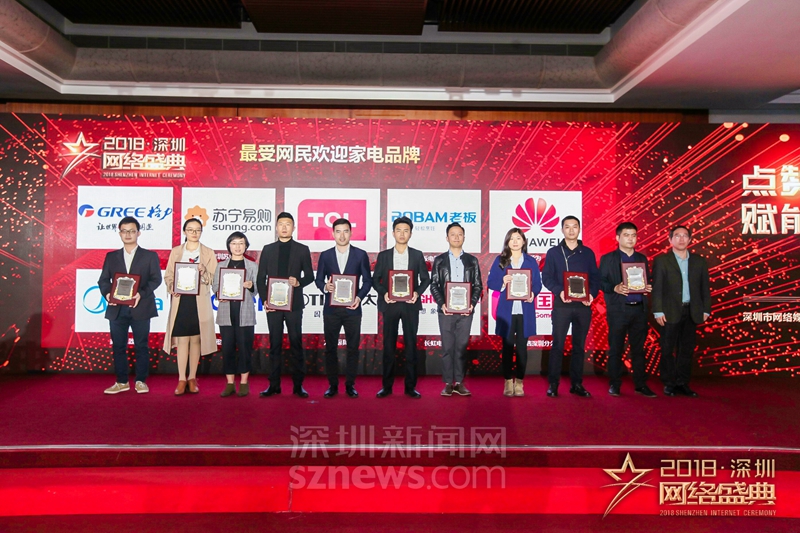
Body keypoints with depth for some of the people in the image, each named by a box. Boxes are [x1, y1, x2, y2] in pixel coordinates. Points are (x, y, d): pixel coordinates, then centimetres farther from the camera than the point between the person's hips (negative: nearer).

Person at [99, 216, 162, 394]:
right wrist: (107, 293, -11)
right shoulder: (111, 257, 15)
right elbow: (103, 280, 10)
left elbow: (156, 279, -2)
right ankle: (122, 382, 17)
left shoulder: (150, 256, 7)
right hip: (117, 309, 3)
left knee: (141, 346, 2)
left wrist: (142, 294, -18)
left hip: (140, 308, -3)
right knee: (118, 346, 7)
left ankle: (141, 381, 12)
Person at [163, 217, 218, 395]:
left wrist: (203, 271, -17)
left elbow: (213, 279, 2)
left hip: (199, 302, 0)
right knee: (182, 340, -1)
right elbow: (168, 275, 8)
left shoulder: (208, 253, 8)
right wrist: (172, 287, -12)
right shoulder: (176, 252, 11)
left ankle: (192, 378, 14)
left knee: (195, 340, 3)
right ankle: (182, 380, 6)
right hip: (180, 300, 1)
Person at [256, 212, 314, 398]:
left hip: (294, 304, -1)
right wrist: (264, 299, -3)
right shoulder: (268, 249, 11)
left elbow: (309, 276, 6)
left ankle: (298, 385, 7)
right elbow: (261, 278, 9)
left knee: (296, 343, 1)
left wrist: (299, 282, -15)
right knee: (275, 344, 6)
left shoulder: (302, 249, 7)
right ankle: (274, 384, 12)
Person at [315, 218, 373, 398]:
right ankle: (332, 385, 18)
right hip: (331, 309, 1)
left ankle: (350, 384, 17)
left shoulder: (361, 255, 2)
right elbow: (318, 279, 8)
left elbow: (367, 280, 3)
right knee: (330, 348, 6)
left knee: (353, 348, 5)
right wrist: (325, 287, -15)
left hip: (352, 308, -1)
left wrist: (359, 297, -13)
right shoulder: (325, 255, 5)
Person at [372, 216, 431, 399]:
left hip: (410, 305, 0)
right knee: (388, 346, 4)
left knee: (411, 345, 3)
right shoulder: (383, 255, 7)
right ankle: (387, 386, 13)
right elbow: (375, 279, 6)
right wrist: (383, 293, -11)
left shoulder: (417, 255, 7)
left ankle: (410, 386, 12)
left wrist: (417, 292, -10)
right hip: (390, 304, 0)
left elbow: (425, 278, 7)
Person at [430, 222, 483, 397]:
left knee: (461, 347, 5)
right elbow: (434, 285, 3)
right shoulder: (439, 260, 7)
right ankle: (448, 383, 9)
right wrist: (441, 304, -11)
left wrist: (472, 304, -9)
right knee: (447, 348, 3)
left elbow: (478, 285, 6)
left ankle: (459, 383, 12)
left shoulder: (472, 260, 9)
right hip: (446, 311, -1)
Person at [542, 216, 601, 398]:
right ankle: (553, 384, 5)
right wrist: (559, 291, -18)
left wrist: (592, 294, -10)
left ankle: (577, 384, 17)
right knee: (558, 345, -3)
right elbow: (546, 277, -1)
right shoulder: (553, 252, 5)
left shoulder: (588, 253, 10)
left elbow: (595, 278, 8)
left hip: (583, 305, 2)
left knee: (579, 346, 8)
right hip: (562, 304, -2)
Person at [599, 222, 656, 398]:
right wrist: (615, 288, -20)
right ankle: (614, 385, 10)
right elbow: (601, 282, -3)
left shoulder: (642, 258, 15)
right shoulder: (607, 258, 3)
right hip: (618, 309, -3)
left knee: (638, 348, 8)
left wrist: (648, 288, -5)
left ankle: (640, 384, 16)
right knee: (616, 349, 2)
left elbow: (647, 281, 17)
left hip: (639, 309, 4)